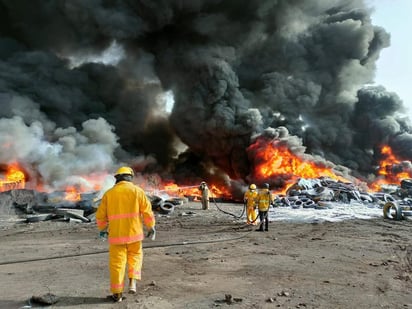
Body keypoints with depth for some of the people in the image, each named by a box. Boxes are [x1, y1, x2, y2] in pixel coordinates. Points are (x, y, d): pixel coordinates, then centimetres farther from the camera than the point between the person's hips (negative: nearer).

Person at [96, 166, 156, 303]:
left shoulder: (109, 193, 4)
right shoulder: (137, 190, -2)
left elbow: (100, 215, 8)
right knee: (135, 256, 21)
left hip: (116, 234, 1)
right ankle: (132, 283, 6)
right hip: (134, 232, -1)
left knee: (117, 262, 10)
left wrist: (102, 229, 25)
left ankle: (117, 293, 17)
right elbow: (147, 211, -5)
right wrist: (151, 227, 6)